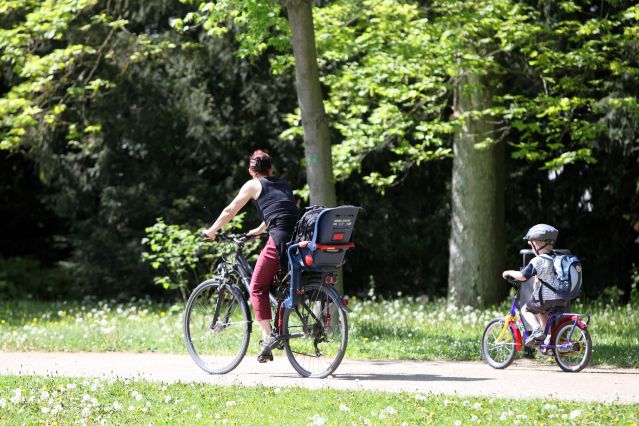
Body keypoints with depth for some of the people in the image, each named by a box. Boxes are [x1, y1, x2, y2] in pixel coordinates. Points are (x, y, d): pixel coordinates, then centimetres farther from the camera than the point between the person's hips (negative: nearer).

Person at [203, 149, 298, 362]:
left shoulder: (253, 185, 11)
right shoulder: (284, 185, 27)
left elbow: (230, 211, 14)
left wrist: (212, 231, 27)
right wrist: (259, 230, 56)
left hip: (279, 240, -5)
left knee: (257, 288, 4)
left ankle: (267, 337, -8)